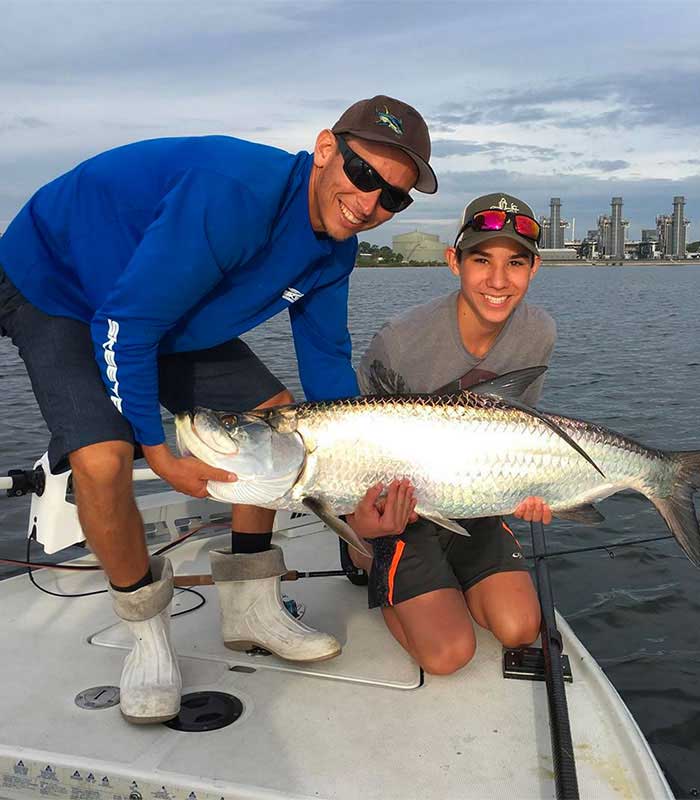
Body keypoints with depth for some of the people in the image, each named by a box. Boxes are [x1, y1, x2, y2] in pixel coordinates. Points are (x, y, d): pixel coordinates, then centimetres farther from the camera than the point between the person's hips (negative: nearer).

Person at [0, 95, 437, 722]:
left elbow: (326, 361, 2)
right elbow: (124, 324, -33)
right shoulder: (234, 193, -37)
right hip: (54, 289, -7)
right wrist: (159, 453, -26)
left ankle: (250, 607, 14)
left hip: (173, 314, 8)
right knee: (103, 458, -28)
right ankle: (148, 634, 1)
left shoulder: (335, 250, -8)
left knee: (274, 415, -1)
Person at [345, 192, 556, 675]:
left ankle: (442, 576, 19)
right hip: (399, 507, -4)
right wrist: (360, 523, -33)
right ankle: (369, 562, 14)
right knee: (448, 653, -12)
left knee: (519, 630, -9)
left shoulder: (539, 334, -10)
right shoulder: (400, 344, -27)